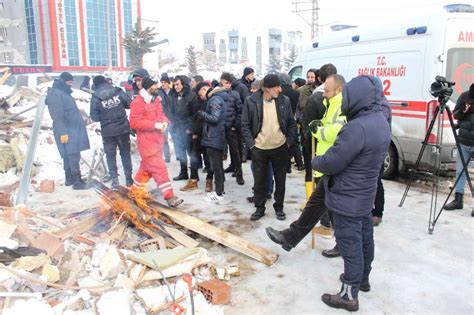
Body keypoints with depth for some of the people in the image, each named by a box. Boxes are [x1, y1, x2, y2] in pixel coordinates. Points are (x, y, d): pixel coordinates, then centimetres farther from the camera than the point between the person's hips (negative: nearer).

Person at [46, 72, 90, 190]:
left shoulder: (63, 92, 17)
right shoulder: (55, 94, -14)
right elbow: (58, 116, -19)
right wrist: (63, 132, -22)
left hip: (73, 129, 10)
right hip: (66, 131, -10)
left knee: (69, 155, 14)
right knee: (73, 155, -9)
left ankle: (69, 178, 22)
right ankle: (77, 181, -6)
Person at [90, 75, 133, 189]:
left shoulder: (95, 97, -7)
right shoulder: (118, 91, -6)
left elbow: (94, 117, -5)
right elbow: (129, 104, -2)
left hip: (107, 130, -1)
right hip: (123, 128, 1)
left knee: (110, 155, 11)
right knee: (125, 153, 13)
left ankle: (114, 180, 10)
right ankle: (128, 178, 17)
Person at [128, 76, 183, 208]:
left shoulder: (156, 100, 13)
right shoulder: (138, 102, -14)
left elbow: (161, 114, 22)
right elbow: (134, 122, -19)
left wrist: (165, 121, -2)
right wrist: (154, 125, -22)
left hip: (157, 139, 9)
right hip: (146, 141, -9)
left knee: (147, 167, 17)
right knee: (159, 168, -10)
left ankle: (136, 190, 33)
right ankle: (169, 196, -7)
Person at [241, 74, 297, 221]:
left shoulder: (284, 101, -4)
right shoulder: (251, 101, -9)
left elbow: (292, 123, 5)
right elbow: (245, 125, -3)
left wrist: (289, 142, 0)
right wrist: (251, 144, -9)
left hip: (280, 148, 1)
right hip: (259, 148, -1)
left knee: (280, 180, 11)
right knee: (259, 180, 10)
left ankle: (279, 207, 28)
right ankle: (259, 208, 26)